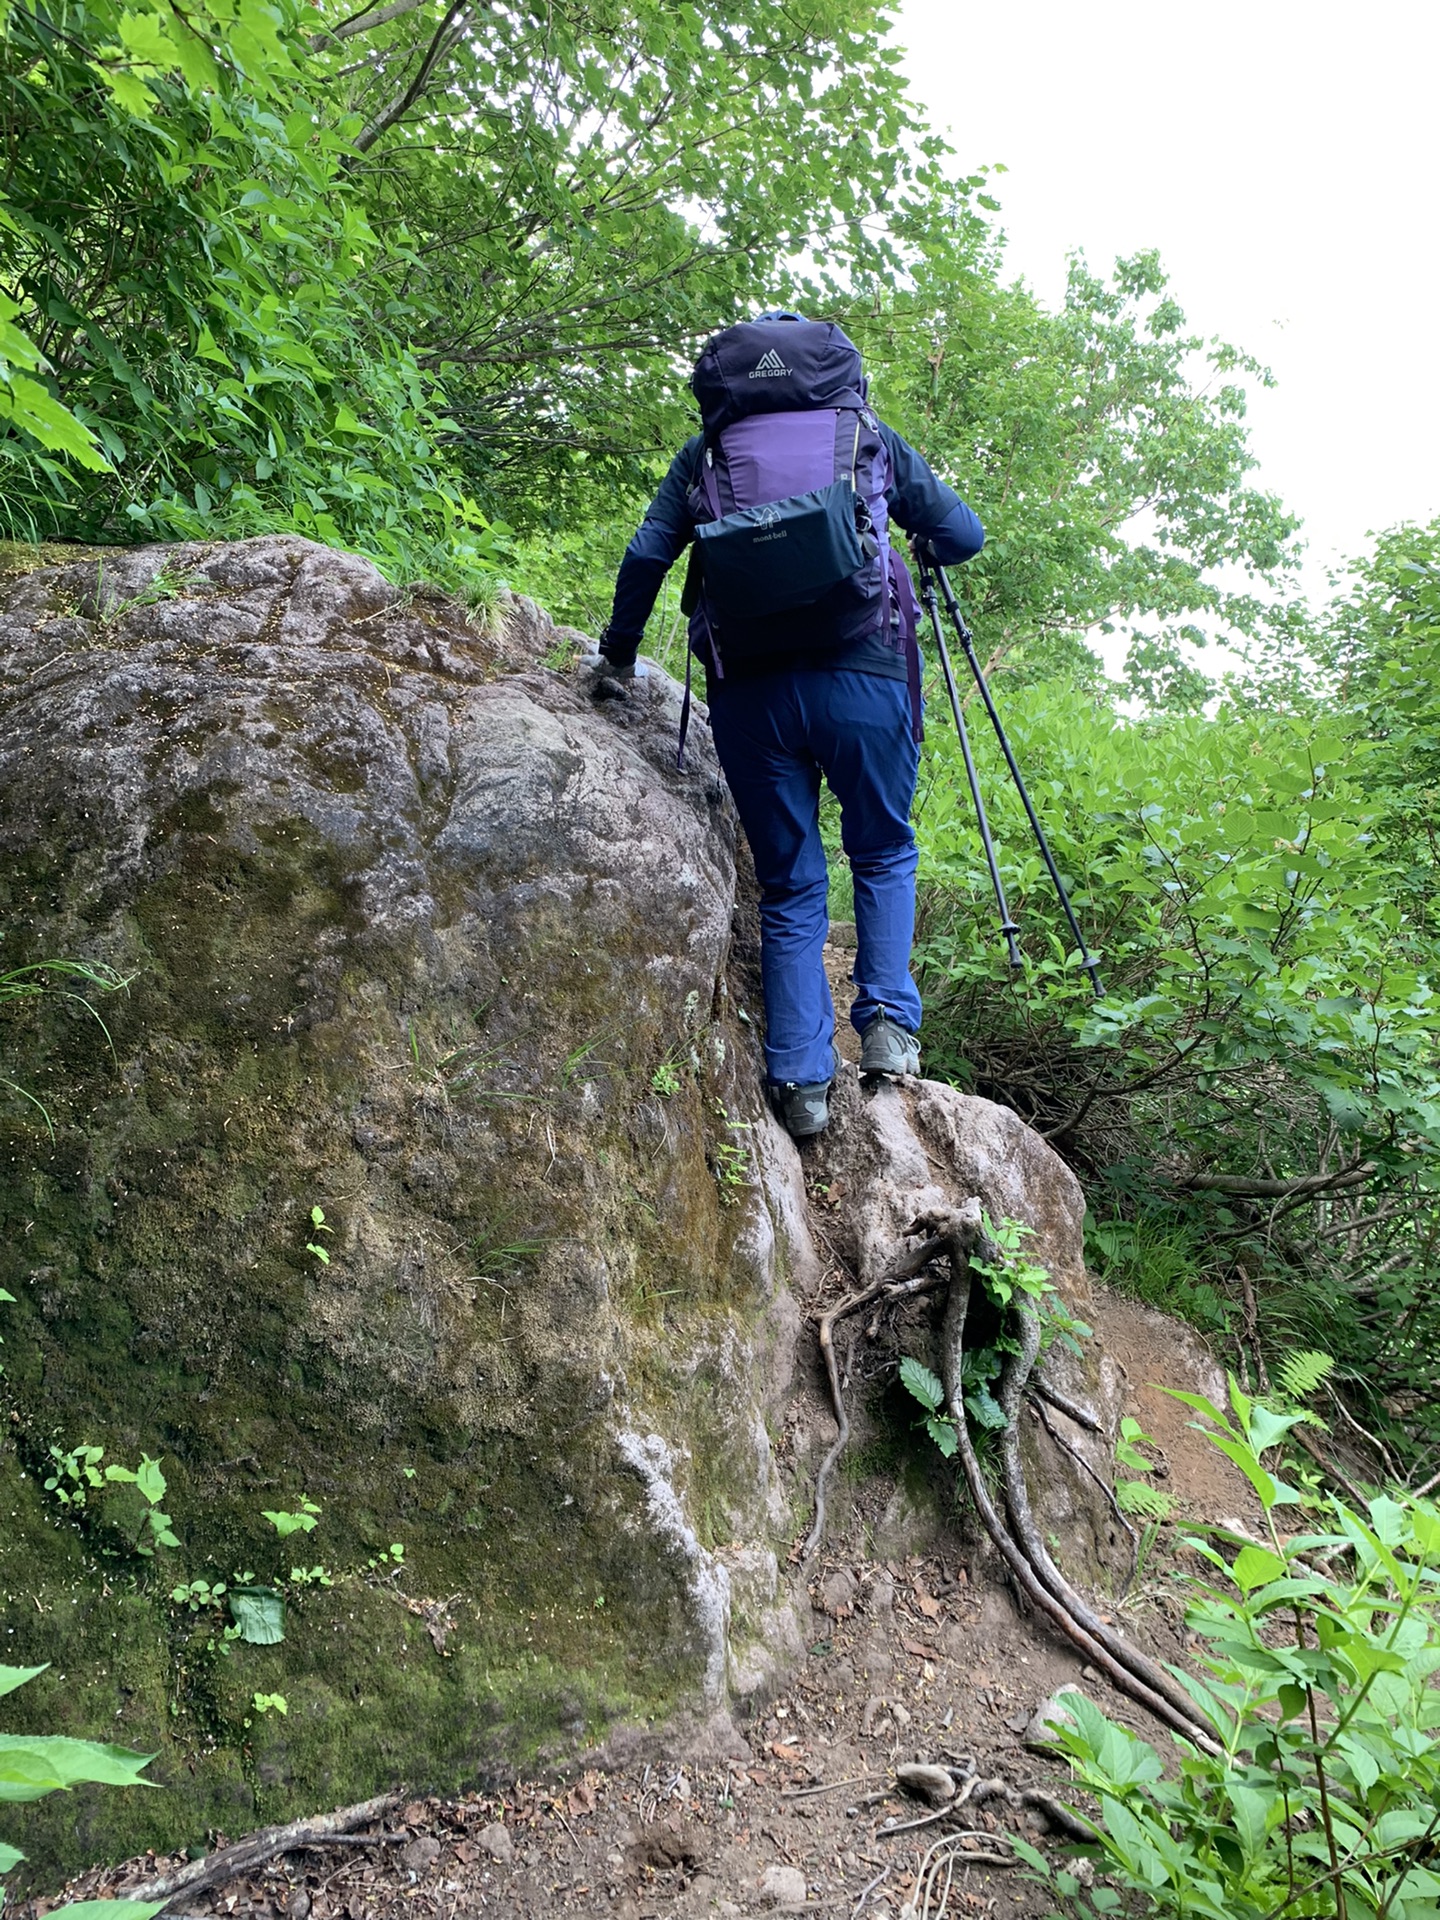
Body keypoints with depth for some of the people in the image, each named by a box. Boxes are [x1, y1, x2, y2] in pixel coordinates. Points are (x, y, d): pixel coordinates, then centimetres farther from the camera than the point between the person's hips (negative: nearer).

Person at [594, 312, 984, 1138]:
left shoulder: (703, 453, 15)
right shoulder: (870, 437, 15)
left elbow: (645, 556, 6)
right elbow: (964, 536, 19)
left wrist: (620, 652, 20)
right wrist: (909, 515, 40)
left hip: (749, 690, 1)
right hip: (861, 675, -1)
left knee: (789, 884, 11)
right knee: (884, 852, 20)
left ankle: (802, 1080, 5)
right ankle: (889, 1022, 5)